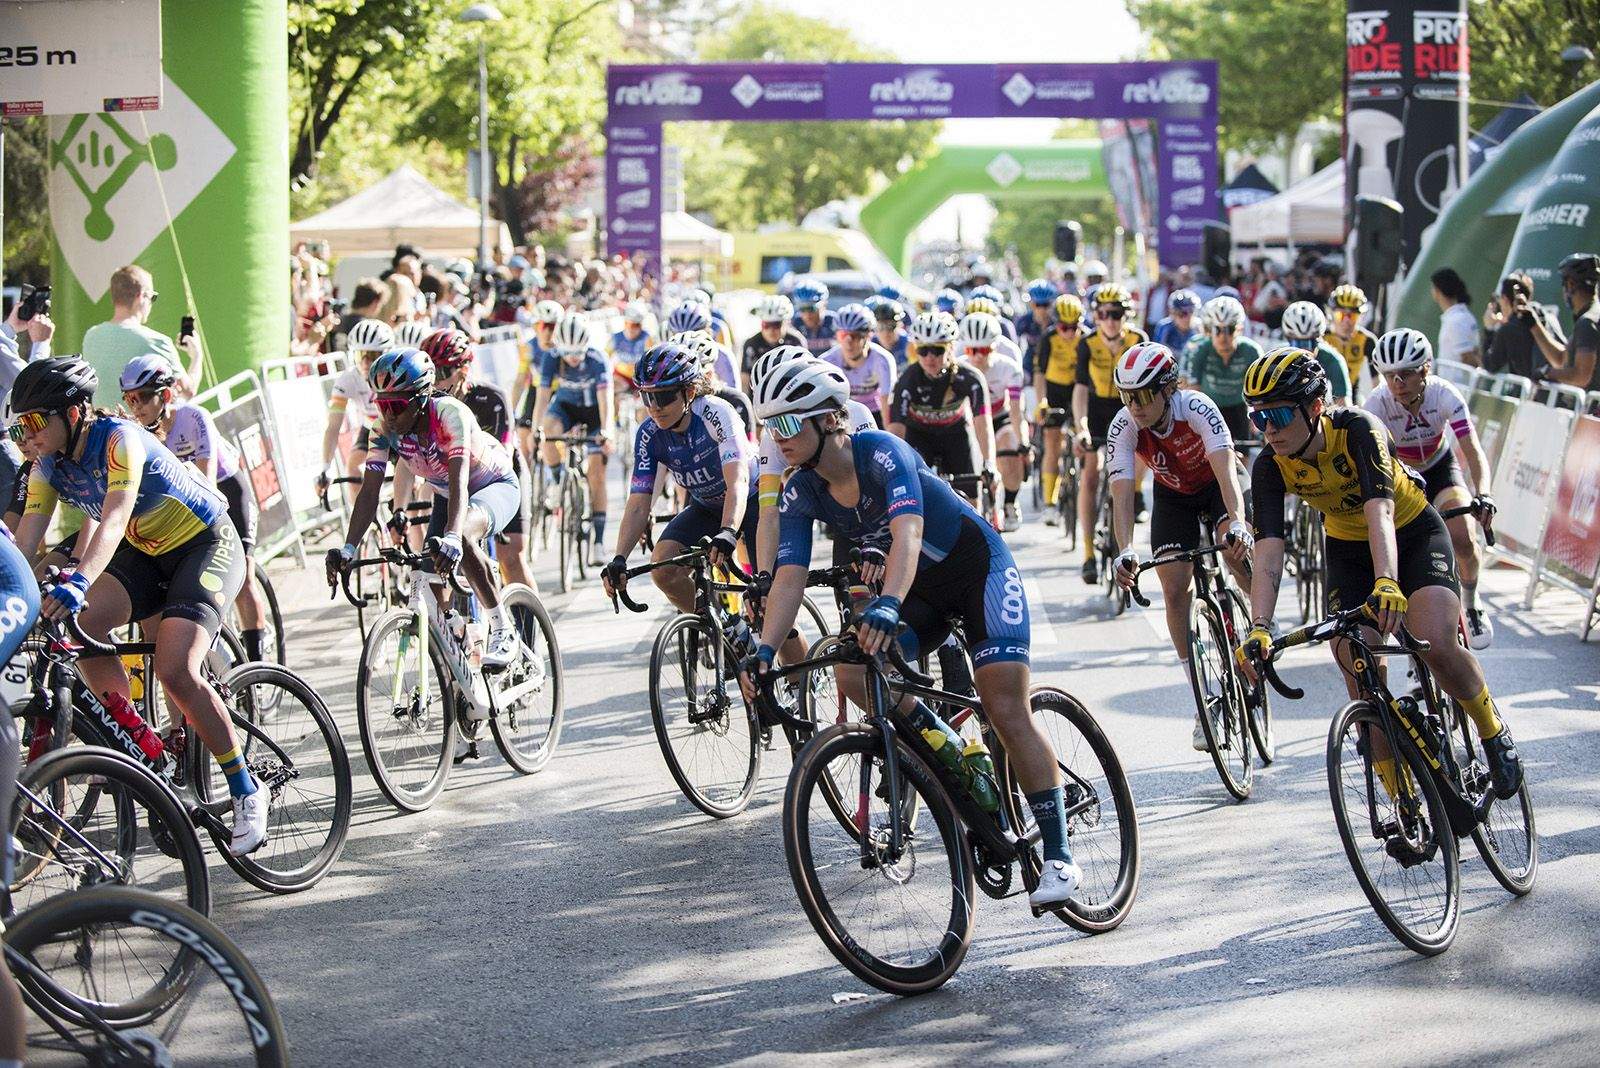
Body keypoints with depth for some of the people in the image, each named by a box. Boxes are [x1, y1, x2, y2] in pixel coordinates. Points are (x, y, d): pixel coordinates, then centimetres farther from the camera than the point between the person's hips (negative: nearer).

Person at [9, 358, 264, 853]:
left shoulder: (119, 440, -27)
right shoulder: (49, 466, -5)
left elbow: (114, 521, -41)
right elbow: (24, 541, -9)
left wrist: (78, 581, -56)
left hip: (205, 545, -7)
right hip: (145, 553, 7)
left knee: (174, 671, -24)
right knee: (80, 625, -21)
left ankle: (246, 792, -11)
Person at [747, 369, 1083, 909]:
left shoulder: (882, 453, -28)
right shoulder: (800, 495, -9)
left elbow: (908, 532, -43)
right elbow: (789, 578, -15)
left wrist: (888, 605, -60)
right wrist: (765, 651, -31)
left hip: (979, 567, -6)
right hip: (921, 588, 6)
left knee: (1007, 712, -16)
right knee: (854, 676, -20)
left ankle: (1058, 857, -10)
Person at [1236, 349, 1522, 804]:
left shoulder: (1358, 429, -31)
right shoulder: (1271, 466, -20)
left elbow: (1380, 512, -45)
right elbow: (1268, 551, -28)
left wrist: (1386, 583, -62)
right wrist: (1258, 629, -44)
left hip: (1413, 534, -4)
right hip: (1347, 549, 4)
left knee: (1437, 645, -26)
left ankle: (1493, 730, 4)